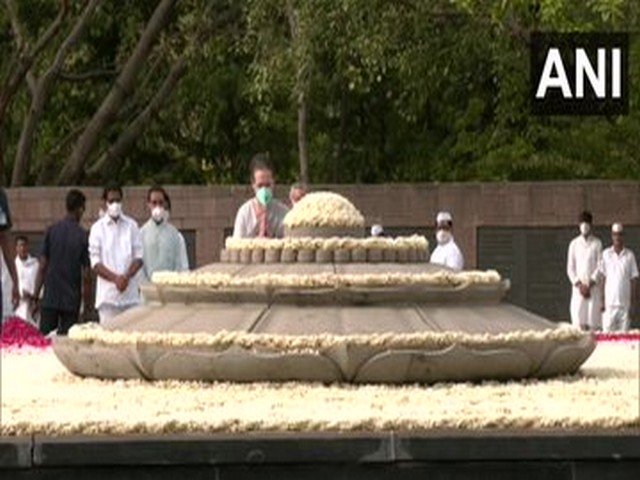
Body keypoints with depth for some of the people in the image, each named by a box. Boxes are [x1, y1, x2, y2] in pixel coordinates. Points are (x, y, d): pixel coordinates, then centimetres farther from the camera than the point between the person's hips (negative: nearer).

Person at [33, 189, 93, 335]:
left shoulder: (51, 231, 0)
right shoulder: (83, 236, -5)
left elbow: (42, 266, -1)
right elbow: (86, 274, -5)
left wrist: (36, 296, 5)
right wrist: (87, 303, 5)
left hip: (49, 299, 2)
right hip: (72, 301, -2)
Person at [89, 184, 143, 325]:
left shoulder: (131, 226, 10)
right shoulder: (98, 228, 5)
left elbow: (139, 257, 7)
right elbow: (95, 262, 0)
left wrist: (126, 276, -10)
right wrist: (115, 278, -13)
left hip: (131, 294, 2)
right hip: (108, 295, -2)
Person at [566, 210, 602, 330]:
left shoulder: (597, 243, 2)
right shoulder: (574, 244, 9)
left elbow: (600, 267, -2)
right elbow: (570, 268, 8)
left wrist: (589, 285, -9)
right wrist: (579, 285, -4)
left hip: (594, 287, -2)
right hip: (578, 288, 2)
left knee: (594, 321, -7)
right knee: (579, 320, -6)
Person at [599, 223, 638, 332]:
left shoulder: (629, 255, 5)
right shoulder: (606, 254, 4)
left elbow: (633, 278, 6)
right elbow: (602, 277, 4)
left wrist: (632, 299, 1)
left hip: (625, 301, 1)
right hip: (610, 300, -1)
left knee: (624, 329, -1)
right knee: (608, 328, -5)